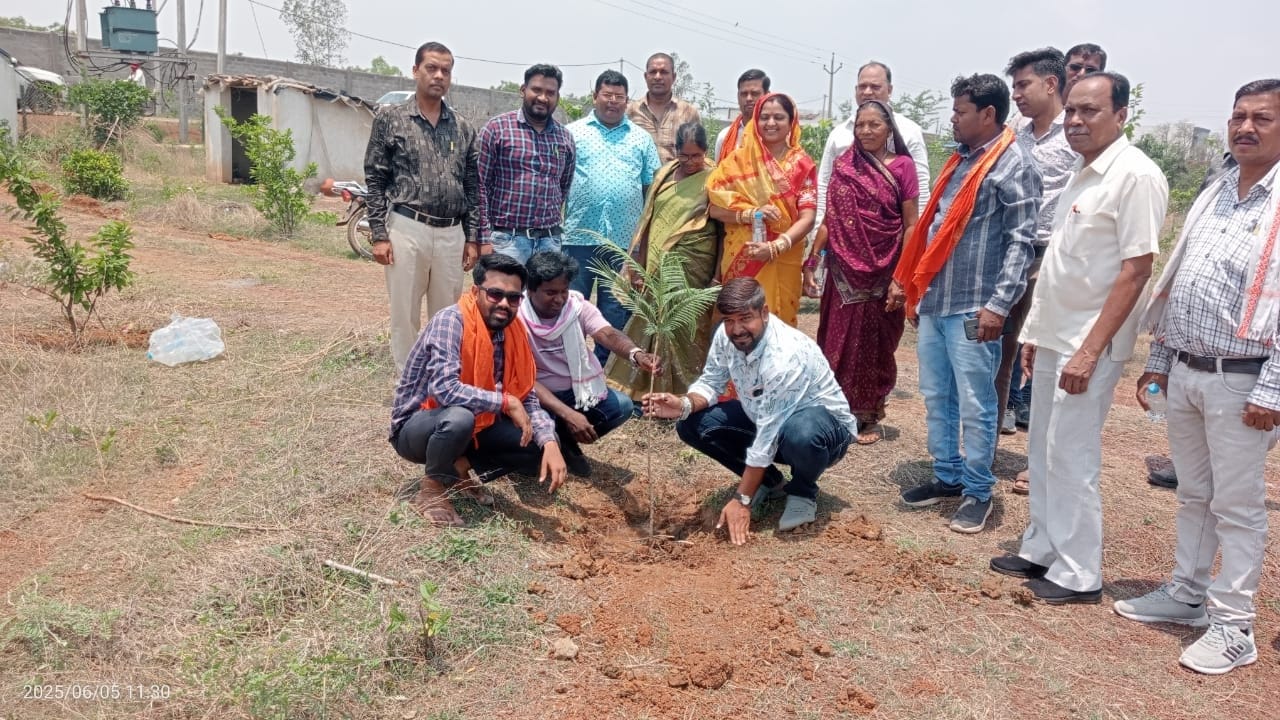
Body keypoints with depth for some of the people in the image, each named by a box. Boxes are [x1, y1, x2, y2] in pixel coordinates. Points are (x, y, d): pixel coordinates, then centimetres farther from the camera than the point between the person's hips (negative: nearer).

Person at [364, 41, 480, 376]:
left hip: (451, 234, 3)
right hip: (407, 229, -3)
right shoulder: (390, 118, 2)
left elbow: (473, 187, 12)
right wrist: (379, 235, -7)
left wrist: (472, 238, 7)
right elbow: (375, 180, 0)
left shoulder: (463, 128, 11)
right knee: (405, 316, 3)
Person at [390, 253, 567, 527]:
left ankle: (459, 469, 5)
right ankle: (432, 489, -11)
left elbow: (528, 397, -5)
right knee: (459, 417, -39)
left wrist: (550, 443, -21)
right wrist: (505, 402, -30)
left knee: (541, 445, -8)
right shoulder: (451, 321, -25)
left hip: (472, 428, 6)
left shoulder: (513, 332, -5)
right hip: (416, 427, -6)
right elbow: (444, 388, -38)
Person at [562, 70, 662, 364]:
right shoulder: (573, 133, 7)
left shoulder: (641, 139, 13)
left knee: (615, 312, 8)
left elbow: (652, 188, 11)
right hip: (578, 237, -2)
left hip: (624, 241, 2)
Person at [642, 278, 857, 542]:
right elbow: (711, 382, -2)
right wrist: (684, 405, -26)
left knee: (800, 434, -43)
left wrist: (742, 500, -29)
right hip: (763, 417, 7)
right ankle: (767, 480, 7)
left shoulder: (786, 355, -35)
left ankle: (803, 491, -7)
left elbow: (767, 438, -33)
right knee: (692, 425, -10)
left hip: (823, 421, -7)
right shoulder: (726, 335, -15)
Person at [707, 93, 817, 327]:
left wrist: (774, 247, -20)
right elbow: (715, 208, -2)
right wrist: (750, 213, -19)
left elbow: (807, 219, -6)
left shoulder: (802, 165, 0)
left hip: (783, 262, 0)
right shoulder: (738, 160, 2)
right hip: (742, 260, 0)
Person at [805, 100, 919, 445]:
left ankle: (870, 416, 20)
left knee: (874, 343, 7)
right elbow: (830, 219, 5)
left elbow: (910, 225, -4)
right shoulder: (844, 165, 5)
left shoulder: (902, 166, -3)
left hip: (883, 270, -2)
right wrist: (810, 263, 0)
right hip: (845, 268, 2)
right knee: (840, 339, 5)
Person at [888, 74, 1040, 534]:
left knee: (975, 406, 1)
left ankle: (978, 492, 13)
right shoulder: (960, 160, 16)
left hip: (971, 308, -8)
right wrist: (906, 279, 19)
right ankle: (947, 477, 28)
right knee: (936, 399, 14)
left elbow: (1022, 241, -15)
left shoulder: (1014, 165, -8)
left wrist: (999, 304, -21)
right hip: (932, 301, 8)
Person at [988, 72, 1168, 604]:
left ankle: (1078, 575, 12)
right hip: (1053, 338, 9)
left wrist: (1090, 351, -22)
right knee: (1044, 453, 15)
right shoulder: (1083, 173, 12)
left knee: (1071, 459, -2)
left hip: (1087, 346, -9)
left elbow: (1135, 270, -20)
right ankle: (1041, 551, 28)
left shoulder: (1135, 176, -15)